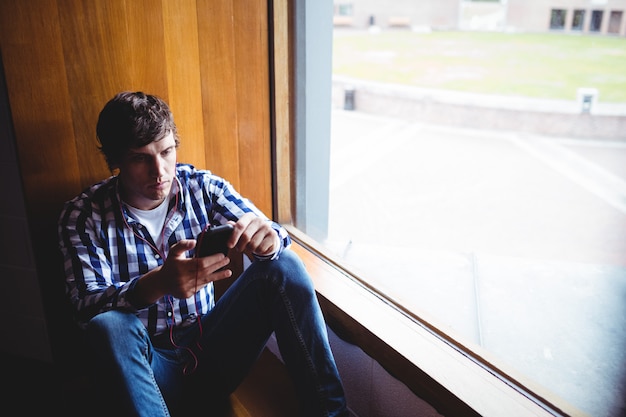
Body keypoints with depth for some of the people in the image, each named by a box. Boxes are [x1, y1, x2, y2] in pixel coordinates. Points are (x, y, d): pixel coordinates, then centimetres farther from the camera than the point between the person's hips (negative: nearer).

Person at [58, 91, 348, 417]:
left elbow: (278, 241, -7)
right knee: (109, 326, -35)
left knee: (283, 266, -18)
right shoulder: (83, 216, -8)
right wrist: (157, 284, -40)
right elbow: (86, 307, -19)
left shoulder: (203, 187, -3)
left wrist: (268, 240, -34)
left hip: (212, 350, 2)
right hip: (147, 363, -2)